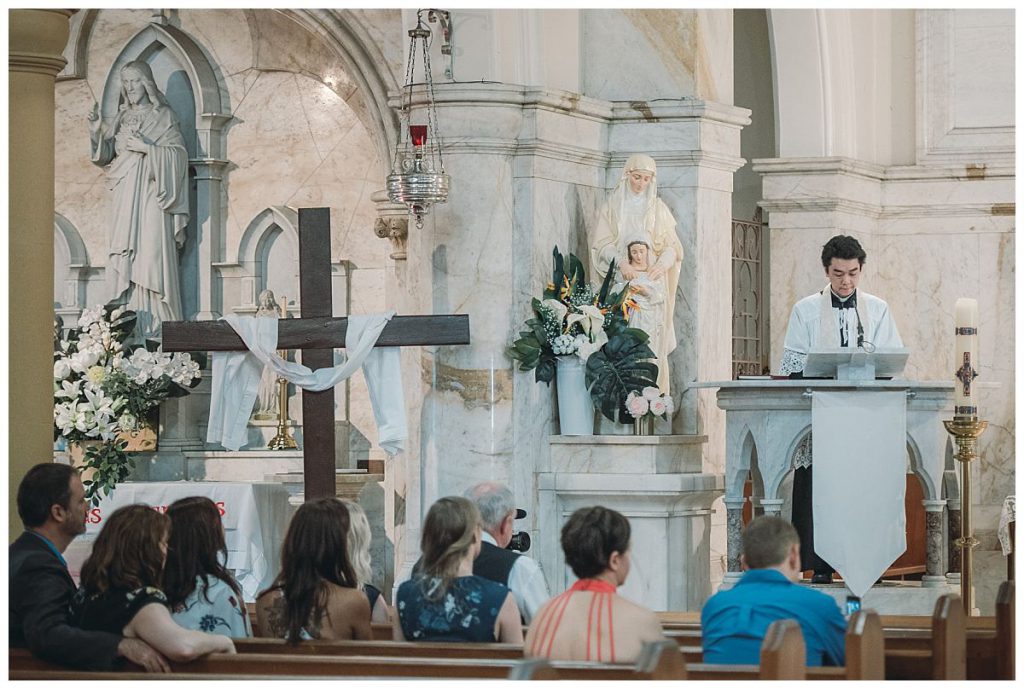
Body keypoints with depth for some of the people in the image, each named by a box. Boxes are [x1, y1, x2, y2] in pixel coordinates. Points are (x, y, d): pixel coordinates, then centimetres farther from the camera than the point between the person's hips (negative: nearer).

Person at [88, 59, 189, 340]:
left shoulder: (163, 116, 3)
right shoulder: (122, 118, 17)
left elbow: (178, 153, -5)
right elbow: (106, 156, 13)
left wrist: (146, 148, -14)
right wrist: (96, 133, -4)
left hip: (150, 195, -5)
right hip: (126, 197, 5)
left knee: (152, 252, -12)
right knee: (124, 260, -2)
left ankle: (156, 329, -14)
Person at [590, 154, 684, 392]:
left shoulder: (658, 209, 13)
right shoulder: (612, 207, 9)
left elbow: (673, 246, 7)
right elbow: (602, 243, -1)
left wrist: (662, 263, -15)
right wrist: (620, 262, -20)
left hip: (652, 281, 1)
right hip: (621, 282, -1)